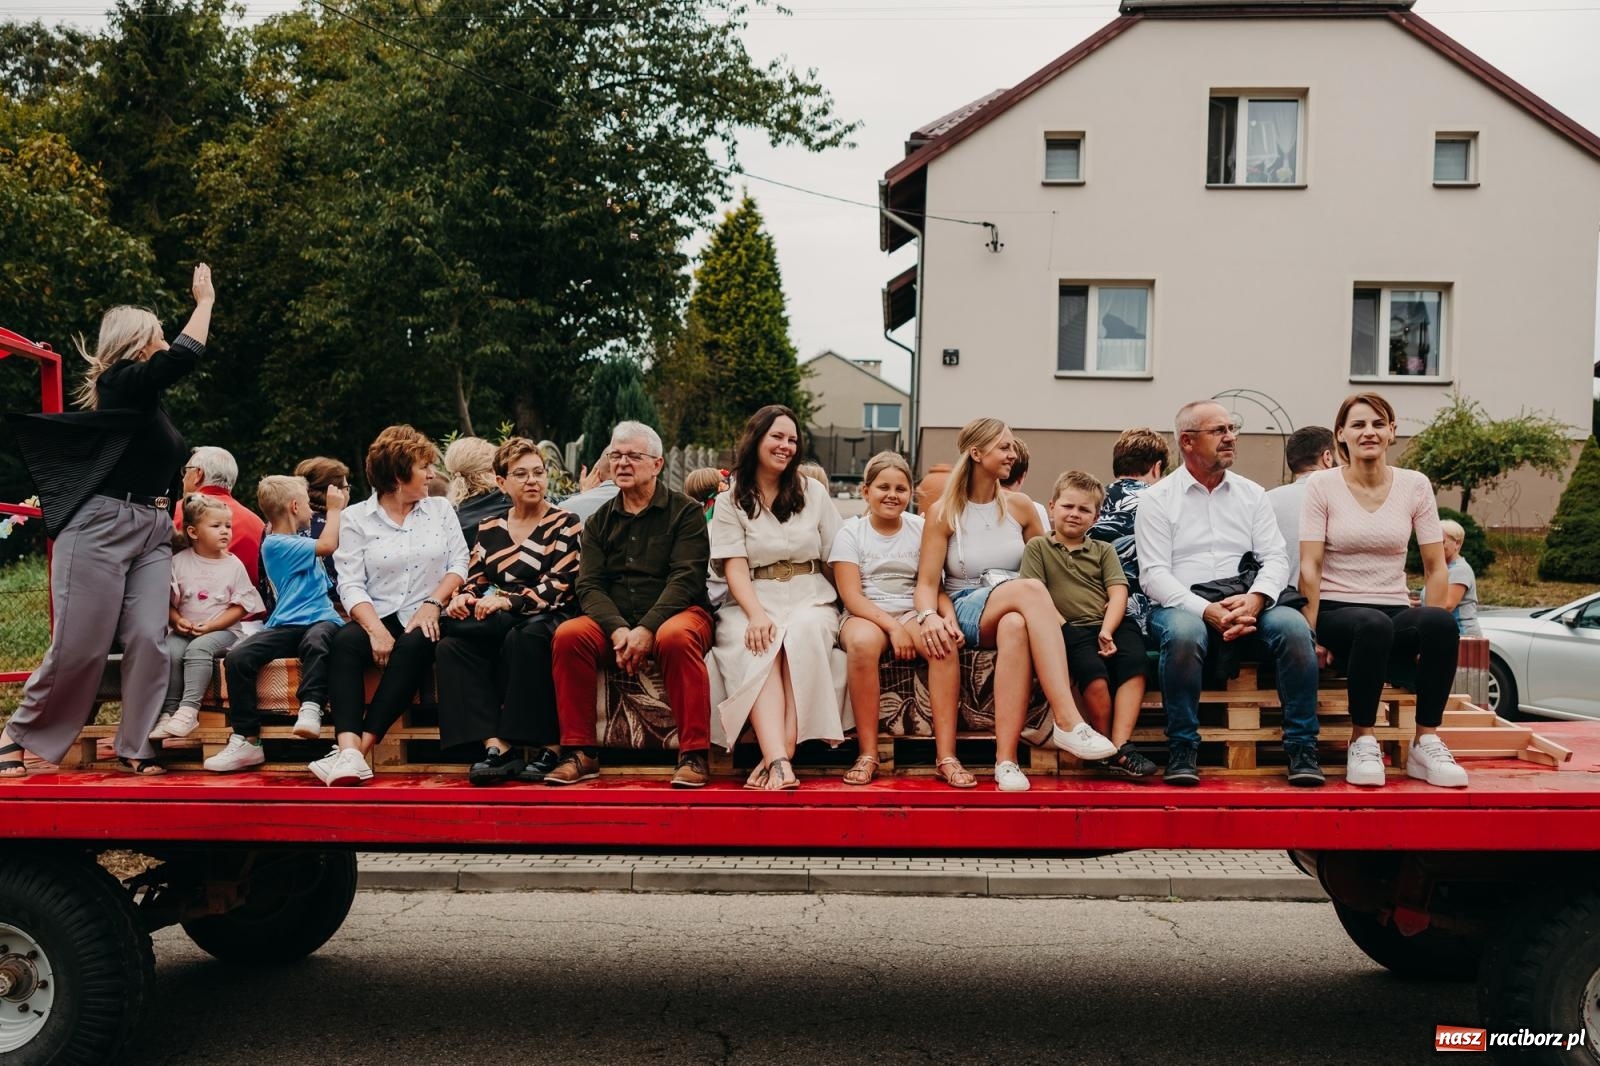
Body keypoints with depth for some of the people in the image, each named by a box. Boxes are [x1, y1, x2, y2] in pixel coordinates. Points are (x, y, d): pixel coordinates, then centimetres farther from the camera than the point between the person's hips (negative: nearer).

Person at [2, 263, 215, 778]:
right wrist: (205, 300, -4)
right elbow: (185, 355, -12)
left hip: (152, 531, 8)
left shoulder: (145, 397, 15)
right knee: (81, 645, -5)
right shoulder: (122, 381, -8)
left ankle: (134, 747, 2)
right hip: (103, 526, -8)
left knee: (149, 640, -5)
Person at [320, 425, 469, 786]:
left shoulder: (441, 508, 14)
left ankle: (362, 746, -36)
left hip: (423, 618, 0)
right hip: (378, 617, 0)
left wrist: (433, 603, -11)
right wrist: (376, 629, -19)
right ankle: (348, 751, -44)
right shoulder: (356, 517, 6)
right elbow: (351, 585, -4)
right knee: (345, 642, -31)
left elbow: (459, 563, 7)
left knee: (413, 645, -33)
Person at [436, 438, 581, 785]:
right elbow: (475, 583, 16)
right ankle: (495, 745, -34)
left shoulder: (565, 523, 5)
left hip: (550, 621, -4)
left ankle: (547, 746, -31)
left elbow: (559, 586, -7)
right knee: (450, 646, -25)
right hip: (494, 627, 4)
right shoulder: (487, 529, 18)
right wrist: (463, 599, -9)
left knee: (524, 638, -38)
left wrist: (506, 602, -20)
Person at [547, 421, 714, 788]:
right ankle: (580, 753, -18)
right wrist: (618, 629, -17)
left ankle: (694, 755, -29)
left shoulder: (685, 512, 3)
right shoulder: (598, 522, 15)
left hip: (677, 614, -3)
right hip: (614, 621, 4)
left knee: (676, 637, -37)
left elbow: (685, 579, -9)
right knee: (569, 634, -25)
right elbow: (589, 586, 4)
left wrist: (647, 629, -22)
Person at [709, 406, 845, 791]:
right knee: (755, 646, -34)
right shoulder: (730, 502, 8)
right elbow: (735, 567, -3)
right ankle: (778, 759, -47)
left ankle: (779, 754, -36)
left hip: (809, 598, 1)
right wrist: (756, 614, -20)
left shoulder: (812, 491, 13)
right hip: (753, 600, -1)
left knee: (803, 633, -34)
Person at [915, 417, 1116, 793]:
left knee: (1016, 626, -40)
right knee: (1030, 588, -37)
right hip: (967, 613, -2)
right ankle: (1068, 720, -46)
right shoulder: (943, 512, 3)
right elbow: (927, 582, -2)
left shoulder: (1019, 506, 11)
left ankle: (1006, 759, -46)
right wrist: (930, 616, -25)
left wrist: (1058, 615, -6)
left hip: (1017, 613, 2)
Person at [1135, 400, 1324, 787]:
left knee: (1294, 626, -28)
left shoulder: (1252, 494, 17)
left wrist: (1254, 599, -15)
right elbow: (1153, 575, -5)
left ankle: (1301, 748, -19)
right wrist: (1207, 610, -20)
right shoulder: (1157, 500, 5)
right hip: (1183, 607, -3)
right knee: (1183, 632, -37)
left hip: (1247, 609, 3)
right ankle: (1182, 748, -23)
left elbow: (1276, 558, 7)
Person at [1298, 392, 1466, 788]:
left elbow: (1435, 567, 5)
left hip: (1396, 613, 3)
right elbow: (1310, 566, -6)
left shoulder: (1414, 485, 7)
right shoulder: (1322, 485, 0)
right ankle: (1362, 743, -23)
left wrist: (1428, 630, -5)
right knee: (1373, 625, -37)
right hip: (1337, 609, -3)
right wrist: (1310, 632, -14)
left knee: (1442, 623, -31)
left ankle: (1426, 743, -20)